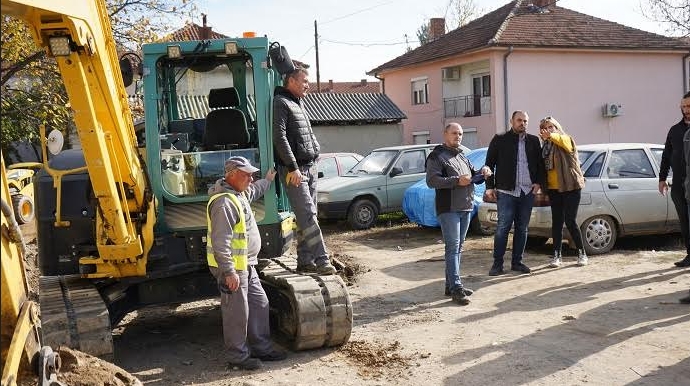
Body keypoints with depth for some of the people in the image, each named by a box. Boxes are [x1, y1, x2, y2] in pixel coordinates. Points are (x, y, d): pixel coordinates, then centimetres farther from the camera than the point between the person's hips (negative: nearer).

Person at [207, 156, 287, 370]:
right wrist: (229, 272, -27)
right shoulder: (224, 202, -23)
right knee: (237, 313, 0)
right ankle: (238, 356, 14)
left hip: (247, 265, 11)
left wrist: (268, 180, 47)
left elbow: (253, 192, 39)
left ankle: (261, 347, 28)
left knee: (259, 305, 16)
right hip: (232, 268, -11)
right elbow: (220, 242, -27)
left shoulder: (239, 194, 11)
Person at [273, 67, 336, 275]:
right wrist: (293, 168, -19)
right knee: (308, 217, -10)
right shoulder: (280, 103, -7)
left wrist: (315, 154, 15)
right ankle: (321, 261, -10)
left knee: (306, 217, 8)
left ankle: (305, 261, 13)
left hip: (310, 167, 9)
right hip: (294, 170, -9)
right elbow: (279, 137, -16)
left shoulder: (299, 104, 21)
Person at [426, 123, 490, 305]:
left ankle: (451, 284, 19)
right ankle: (456, 288, -12)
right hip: (448, 209, -8)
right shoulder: (436, 156, -4)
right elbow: (432, 180, -16)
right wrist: (457, 181, -21)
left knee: (458, 248, 11)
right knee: (453, 248, -11)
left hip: (466, 208, 8)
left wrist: (482, 174, 0)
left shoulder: (462, 157, 21)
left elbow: (474, 176, 23)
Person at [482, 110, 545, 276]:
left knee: (522, 228, 9)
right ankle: (497, 263, 4)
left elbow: (540, 163, 16)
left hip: (527, 192, 4)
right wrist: (490, 186, -4)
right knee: (502, 228, -3)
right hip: (506, 192, -4)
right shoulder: (499, 140, 1)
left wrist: (538, 182, 3)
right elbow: (489, 163, 1)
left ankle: (517, 262, 19)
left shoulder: (533, 141, 11)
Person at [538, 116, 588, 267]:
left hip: (570, 187, -5)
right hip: (553, 188, 5)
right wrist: (545, 189, 12)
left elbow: (564, 142, -30)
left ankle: (582, 253, 8)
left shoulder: (566, 139, -4)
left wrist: (551, 136, -50)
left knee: (570, 221, -6)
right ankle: (556, 255, 11)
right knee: (557, 221, 5)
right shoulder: (545, 146, 13)